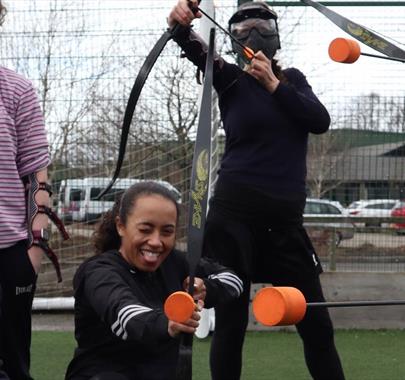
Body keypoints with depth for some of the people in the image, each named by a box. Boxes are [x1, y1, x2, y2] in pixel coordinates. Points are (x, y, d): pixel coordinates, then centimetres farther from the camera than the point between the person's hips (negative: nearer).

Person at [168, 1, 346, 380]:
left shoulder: (292, 78, 12)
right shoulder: (231, 79, 4)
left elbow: (320, 121, -5)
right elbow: (197, 51, -17)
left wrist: (273, 84, -13)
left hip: (286, 217, 3)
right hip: (236, 212, -3)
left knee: (316, 323, 8)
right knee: (230, 322, 0)